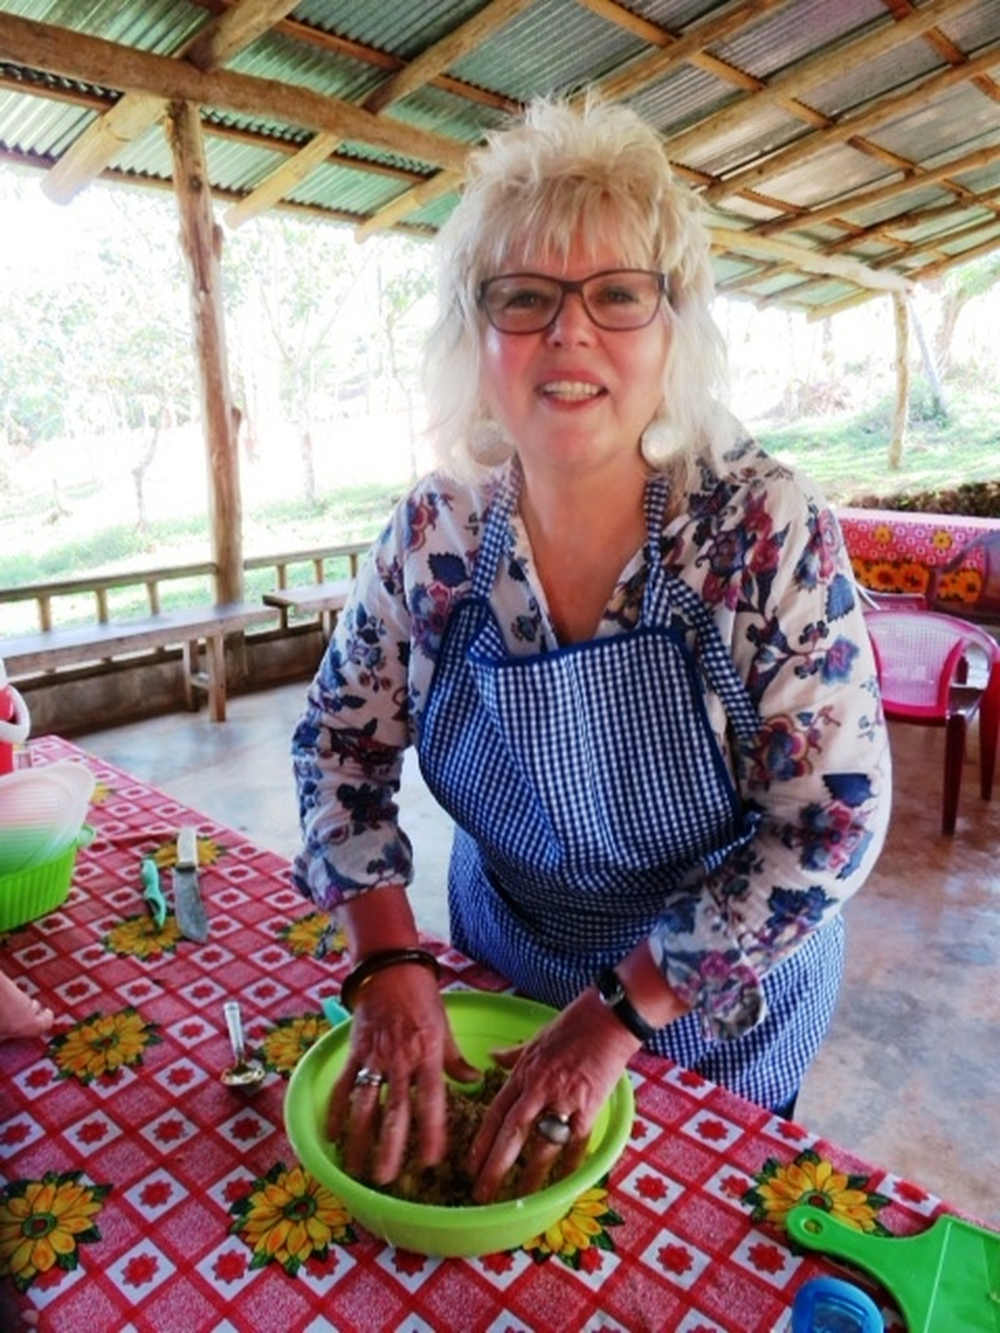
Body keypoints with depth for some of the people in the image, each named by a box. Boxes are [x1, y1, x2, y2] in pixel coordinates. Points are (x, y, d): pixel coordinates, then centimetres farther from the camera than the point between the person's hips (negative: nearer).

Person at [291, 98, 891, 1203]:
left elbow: (835, 820, -22)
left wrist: (624, 1011, -24)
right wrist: (389, 959, -18)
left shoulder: (766, 530, -24)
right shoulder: (432, 536, -16)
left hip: (722, 1006, -2)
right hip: (501, 983, 3)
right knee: (526, 1217, 30)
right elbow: (340, 742, -7)